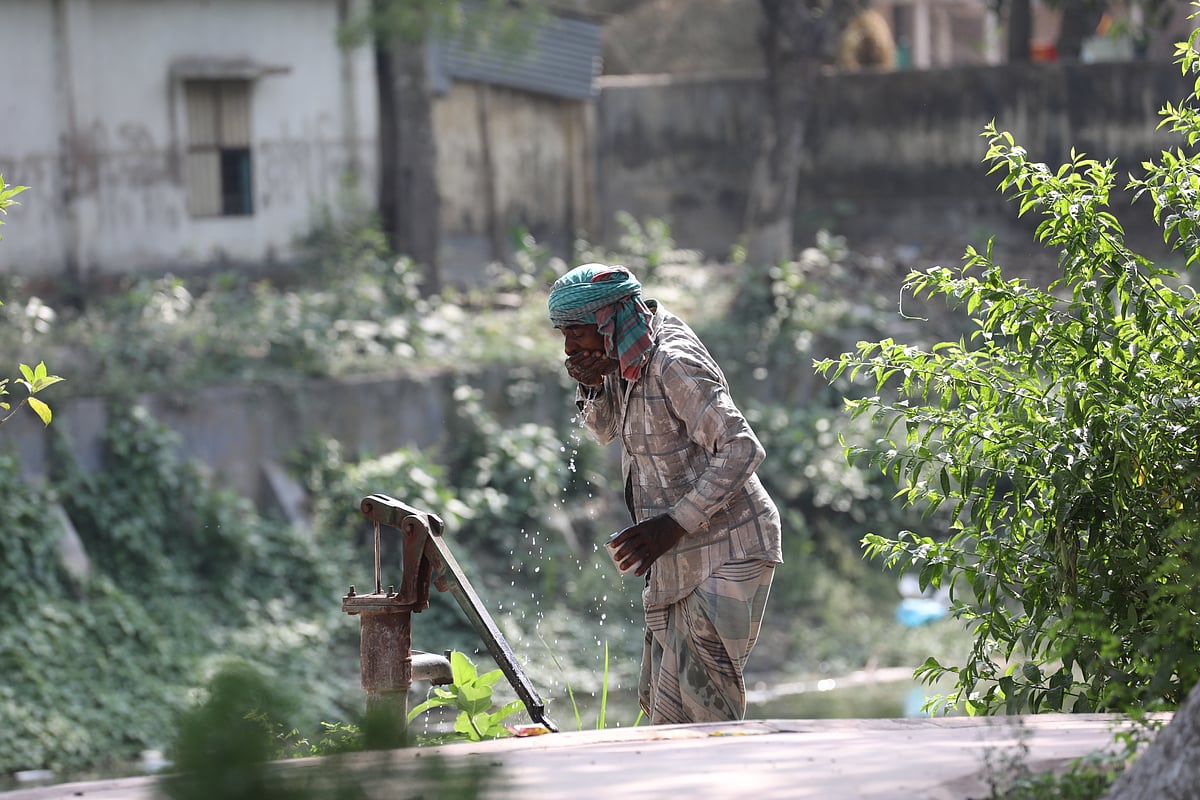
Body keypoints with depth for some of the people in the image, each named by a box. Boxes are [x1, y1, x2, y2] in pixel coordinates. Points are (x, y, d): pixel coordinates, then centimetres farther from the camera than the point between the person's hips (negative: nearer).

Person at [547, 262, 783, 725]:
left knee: (701, 703, -13)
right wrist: (592, 387, 2)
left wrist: (676, 524, -31)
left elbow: (741, 450, -27)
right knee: (659, 700, 10)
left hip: (725, 552, -10)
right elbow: (606, 431, 25)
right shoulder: (630, 360, 9)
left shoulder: (674, 364, -20)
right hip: (680, 561, 10)